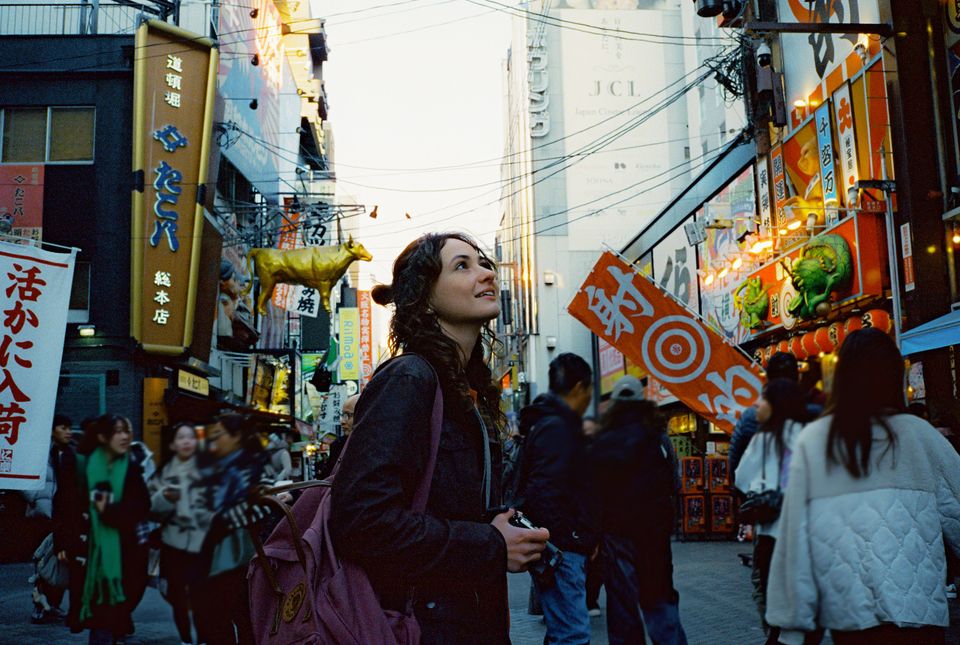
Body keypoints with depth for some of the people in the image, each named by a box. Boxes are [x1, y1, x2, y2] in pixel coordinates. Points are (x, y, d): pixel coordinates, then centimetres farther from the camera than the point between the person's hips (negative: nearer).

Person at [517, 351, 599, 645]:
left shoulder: (558, 423, 18)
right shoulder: (557, 427, -14)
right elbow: (545, 492, -24)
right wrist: (554, 550, -22)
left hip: (566, 548, 11)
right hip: (561, 550, -11)